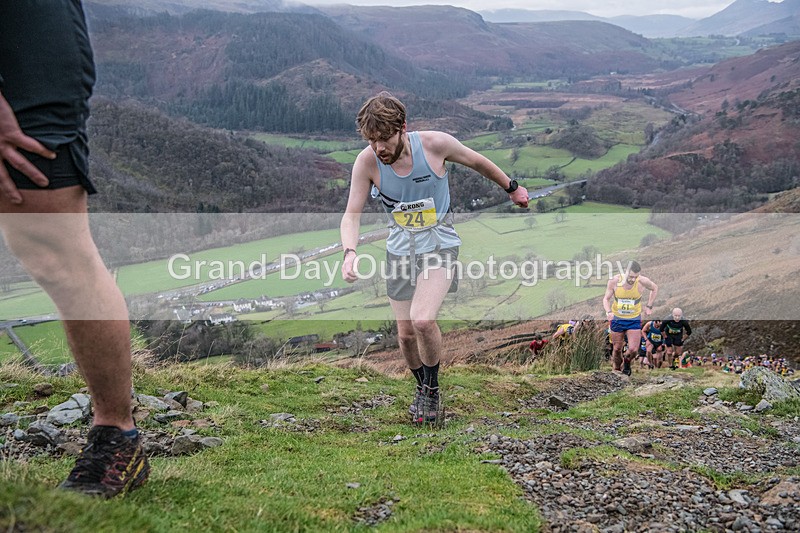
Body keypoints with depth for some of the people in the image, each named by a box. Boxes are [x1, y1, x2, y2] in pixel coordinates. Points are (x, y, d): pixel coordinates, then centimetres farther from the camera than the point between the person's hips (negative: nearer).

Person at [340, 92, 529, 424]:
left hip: (439, 245, -3)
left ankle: (432, 387, 4)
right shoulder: (367, 161, -15)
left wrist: (512, 188, 14)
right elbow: (352, 213, -12)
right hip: (400, 249, 3)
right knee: (406, 333, 7)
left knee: (422, 319, -23)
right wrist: (350, 253, -31)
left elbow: (477, 162, 0)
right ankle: (422, 387, 36)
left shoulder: (435, 144, -19)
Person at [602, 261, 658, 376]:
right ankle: (616, 370, 31)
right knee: (617, 349, 8)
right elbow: (606, 298, -6)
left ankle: (627, 362, 25)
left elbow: (655, 288, 5)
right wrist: (608, 312, -25)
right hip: (617, 319, 0)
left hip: (634, 320, 0)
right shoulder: (615, 280, -18)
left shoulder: (642, 281, -18)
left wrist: (649, 306, 2)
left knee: (633, 349, -9)